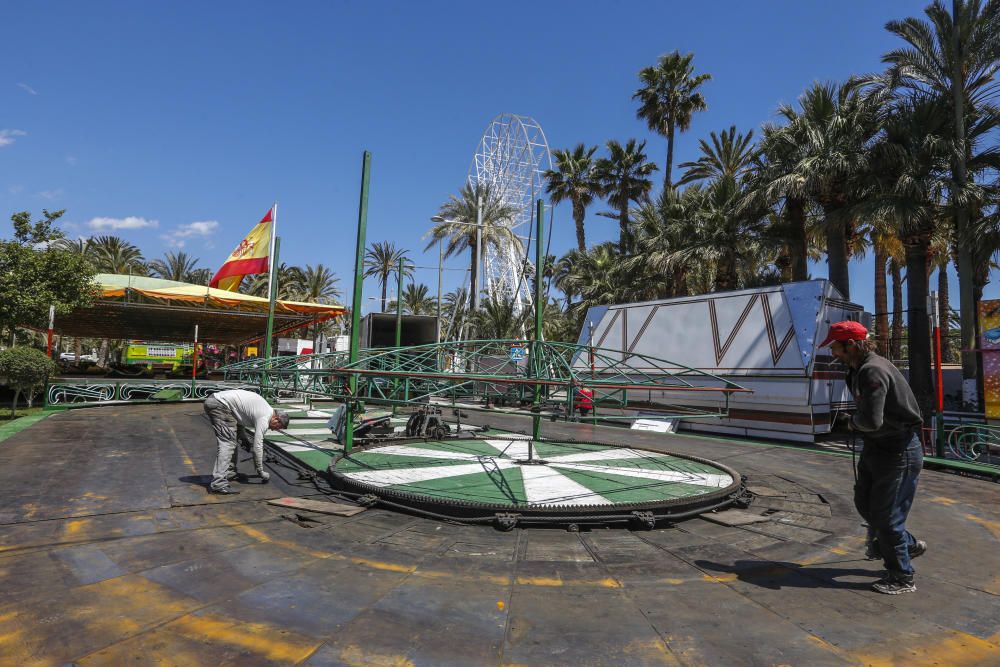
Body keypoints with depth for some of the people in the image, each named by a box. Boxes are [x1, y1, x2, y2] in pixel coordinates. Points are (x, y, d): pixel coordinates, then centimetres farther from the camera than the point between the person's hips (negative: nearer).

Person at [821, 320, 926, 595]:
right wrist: (853, 421, -4)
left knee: (886, 515, 1)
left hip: (897, 453, -10)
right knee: (864, 503, 19)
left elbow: (871, 421, -30)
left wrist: (852, 423, -11)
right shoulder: (860, 369, 8)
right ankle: (908, 545, 38)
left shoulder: (873, 371, -25)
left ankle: (902, 578, 18)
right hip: (877, 449, 10)